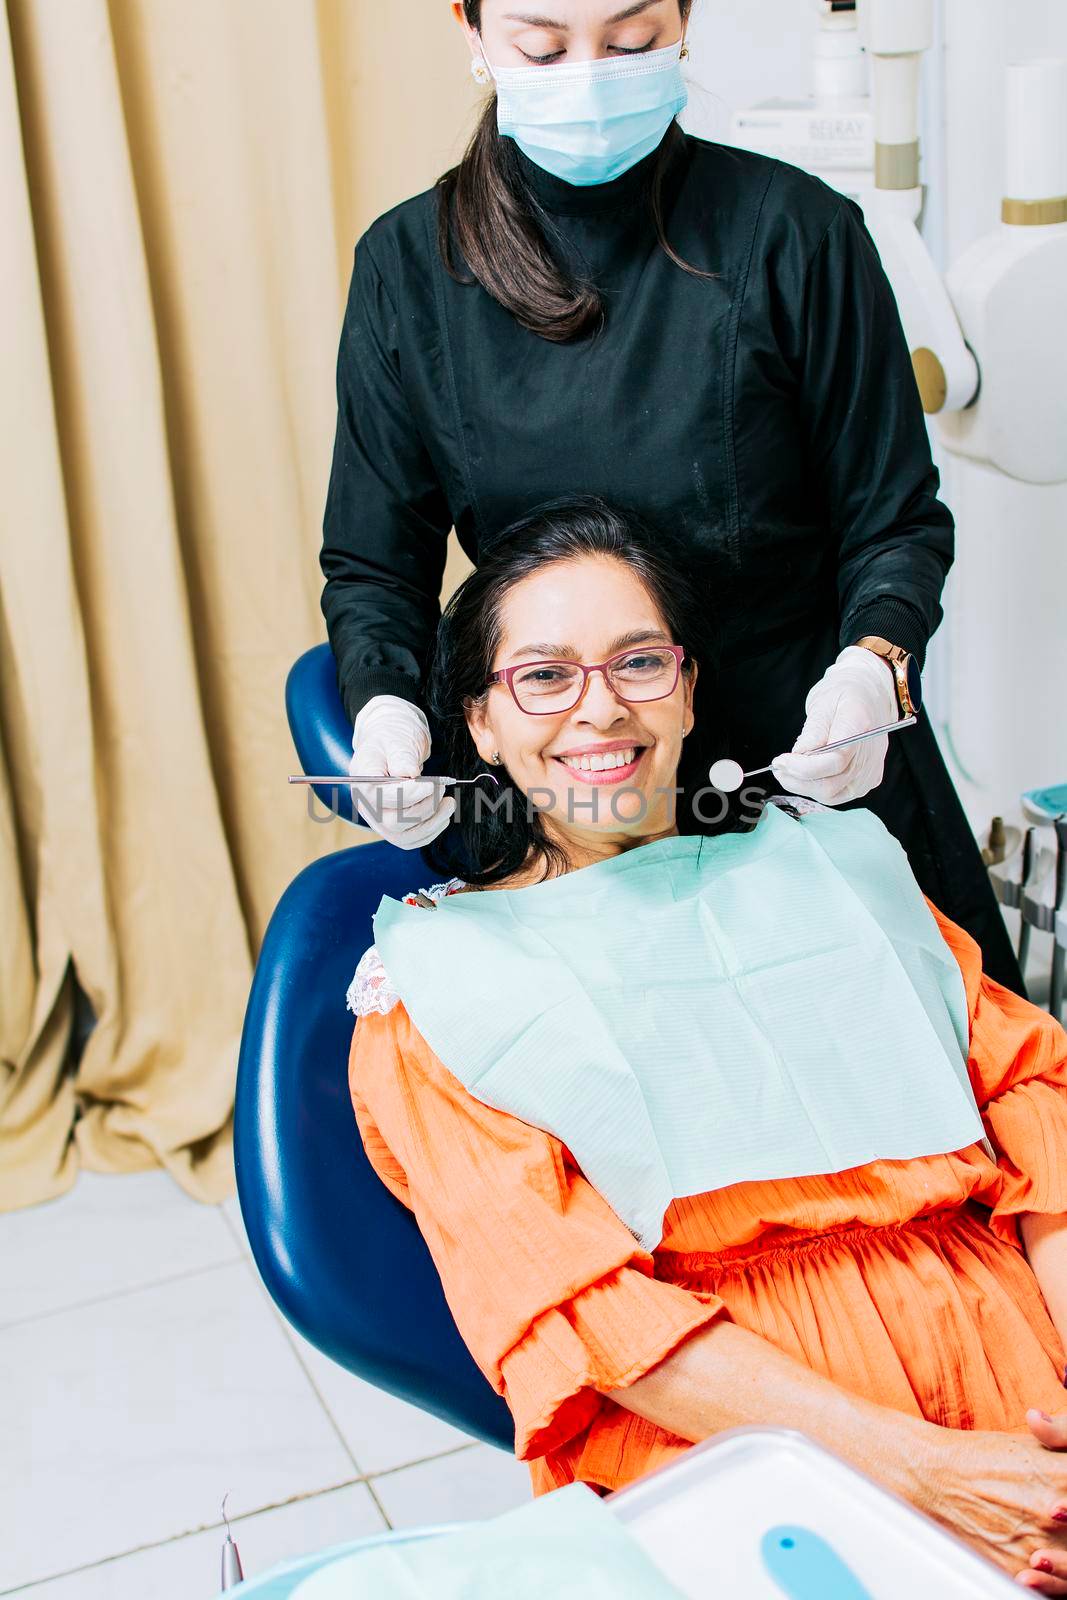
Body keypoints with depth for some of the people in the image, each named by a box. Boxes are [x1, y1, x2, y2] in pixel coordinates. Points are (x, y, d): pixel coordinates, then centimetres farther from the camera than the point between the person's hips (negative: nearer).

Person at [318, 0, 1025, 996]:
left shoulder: (792, 232, -10)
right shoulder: (408, 264, -3)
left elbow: (896, 520, -5)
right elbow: (373, 562, 1)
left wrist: (873, 664, -25)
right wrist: (382, 703, -19)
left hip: (809, 757, 0)